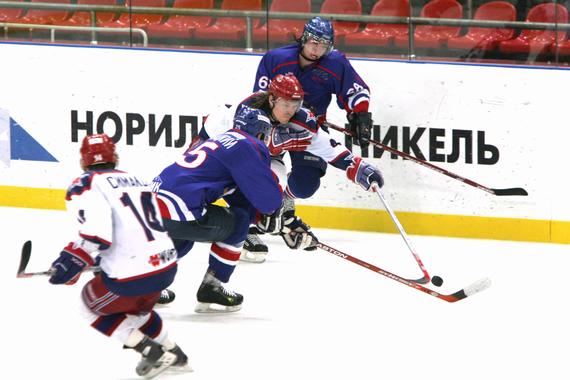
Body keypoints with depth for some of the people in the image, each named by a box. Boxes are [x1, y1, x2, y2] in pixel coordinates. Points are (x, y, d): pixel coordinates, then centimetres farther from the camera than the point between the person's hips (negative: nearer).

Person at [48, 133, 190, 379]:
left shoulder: (87, 185, -5)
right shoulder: (136, 181, 18)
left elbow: (97, 232, -20)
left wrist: (73, 260, -12)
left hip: (131, 275, -7)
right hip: (167, 267, 7)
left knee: (92, 304, 21)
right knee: (136, 305, 36)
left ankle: (150, 352, 9)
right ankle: (174, 354, 33)